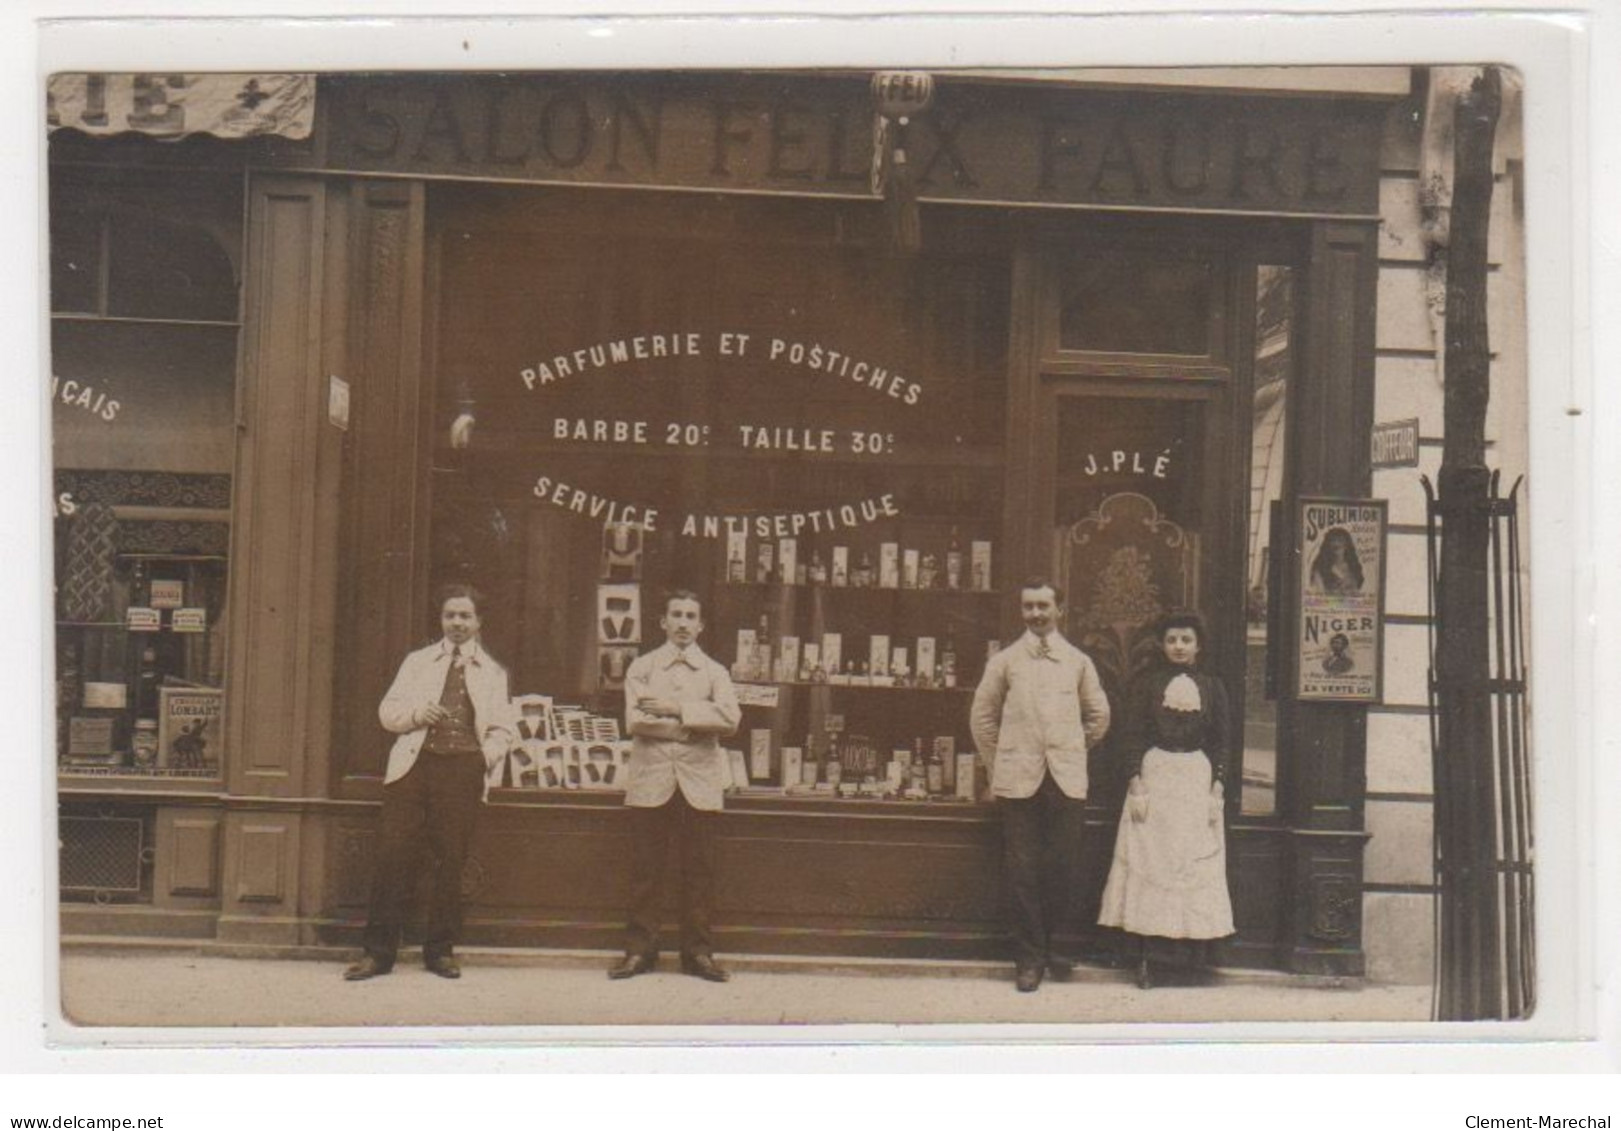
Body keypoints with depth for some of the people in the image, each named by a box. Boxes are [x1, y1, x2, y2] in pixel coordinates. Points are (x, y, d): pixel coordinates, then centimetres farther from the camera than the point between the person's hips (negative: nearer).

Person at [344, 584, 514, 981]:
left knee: (450, 859, 0)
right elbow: (387, 711, 13)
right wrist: (416, 715, -7)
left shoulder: (492, 672, 16)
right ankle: (379, 951, -1)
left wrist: (487, 756, -7)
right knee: (394, 854, -7)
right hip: (415, 764, 0)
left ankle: (441, 949, 11)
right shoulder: (417, 662, 18)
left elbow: (503, 728, 12)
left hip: (464, 768, 0)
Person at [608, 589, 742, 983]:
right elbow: (636, 721, -7)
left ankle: (698, 951, 10)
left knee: (699, 869, 2)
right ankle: (640, 949, 9)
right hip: (651, 780, -1)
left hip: (699, 781, 1)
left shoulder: (714, 672, 13)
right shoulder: (641, 667, 10)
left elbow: (730, 717, -7)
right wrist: (696, 725, -9)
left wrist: (678, 709, -11)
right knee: (645, 869, 1)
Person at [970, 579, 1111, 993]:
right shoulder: (1004, 661, 6)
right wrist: (999, 765, 9)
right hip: (1019, 780, -1)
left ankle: (1048, 945, 21)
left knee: (1064, 868, 2)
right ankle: (1029, 958, 9)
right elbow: (982, 717, 11)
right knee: (1022, 870, -1)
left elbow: (1099, 716, 20)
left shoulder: (1078, 662, 10)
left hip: (1067, 780, 1)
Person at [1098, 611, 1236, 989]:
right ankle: (1144, 956, -2)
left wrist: (1217, 790, -2)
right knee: (1147, 861, -3)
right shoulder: (1147, 685, 5)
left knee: (1196, 863, -1)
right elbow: (1133, 737, 2)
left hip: (1197, 779, 1)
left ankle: (1190, 942, 7)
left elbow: (1222, 741, 7)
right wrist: (1136, 786, -6)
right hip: (1155, 776, -1)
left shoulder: (1212, 687, 8)